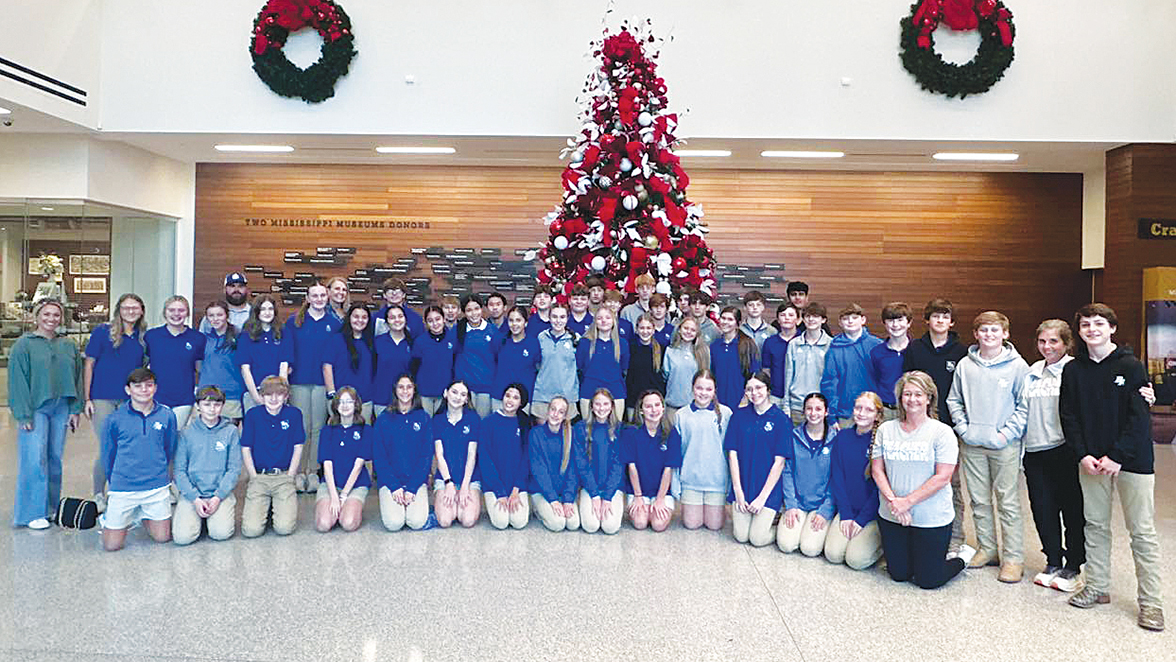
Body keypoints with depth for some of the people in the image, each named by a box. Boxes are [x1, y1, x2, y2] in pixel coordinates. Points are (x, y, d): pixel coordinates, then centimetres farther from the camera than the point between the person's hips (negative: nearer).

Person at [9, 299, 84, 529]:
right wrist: (24, 415, -11)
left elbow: (76, 378, 12)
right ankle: (32, 513, 2)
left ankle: (51, 507, 20)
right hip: (35, 409, -4)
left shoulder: (68, 346, 10)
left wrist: (75, 410, 7)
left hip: (60, 409, 4)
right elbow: (18, 381, -6)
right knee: (34, 459, -7)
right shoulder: (24, 345, -3)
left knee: (55, 458, 9)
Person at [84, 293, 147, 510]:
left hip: (130, 400, 4)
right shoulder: (102, 332, -2)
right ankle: (98, 495, 13)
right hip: (103, 398, -3)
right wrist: (87, 399, -3)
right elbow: (89, 365, 0)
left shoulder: (143, 337, 9)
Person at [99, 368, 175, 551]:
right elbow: (108, 456, 7)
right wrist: (114, 482, 11)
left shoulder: (167, 416, 0)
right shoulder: (114, 419, -4)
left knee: (163, 537, 6)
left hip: (157, 486, 1)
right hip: (122, 489, -1)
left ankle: (143, 515, 34)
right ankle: (108, 517, 33)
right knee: (112, 545, 2)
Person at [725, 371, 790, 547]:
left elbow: (779, 462, -8)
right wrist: (738, 492, -6)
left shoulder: (781, 419, -6)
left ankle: (773, 518, 22)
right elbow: (732, 454, 0)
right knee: (741, 536, -3)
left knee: (758, 538, -7)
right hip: (742, 486, 2)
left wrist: (762, 497, -11)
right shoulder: (739, 415, 2)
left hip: (768, 488, -2)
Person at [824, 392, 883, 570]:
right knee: (833, 554, -11)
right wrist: (846, 515, -5)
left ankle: (882, 541, 11)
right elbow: (837, 477, 2)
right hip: (847, 510, 4)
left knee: (856, 559, -16)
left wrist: (861, 519, -13)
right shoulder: (843, 437, 3)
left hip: (873, 514, -4)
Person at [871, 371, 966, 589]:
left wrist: (908, 501, -17)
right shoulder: (885, 430, 3)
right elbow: (877, 469, 1)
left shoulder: (942, 432, -8)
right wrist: (892, 500, -14)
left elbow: (942, 477, -13)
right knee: (899, 574, 12)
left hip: (932, 519, -3)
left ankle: (961, 558, 32)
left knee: (927, 580, 5)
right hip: (891, 517, 4)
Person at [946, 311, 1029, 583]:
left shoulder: (1017, 366, -4)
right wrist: (963, 427, 1)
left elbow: (1025, 405, -3)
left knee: (1009, 502, 0)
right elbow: (954, 400, 13)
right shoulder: (965, 365, 5)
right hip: (971, 444, 4)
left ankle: (1013, 558, 8)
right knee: (979, 501, 12)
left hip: (1004, 445, -3)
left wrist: (1007, 433, -10)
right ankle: (987, 548, 25)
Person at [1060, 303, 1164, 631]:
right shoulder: (1072, 370, 5)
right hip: (1090, 460, 4)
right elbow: (1068, 416, 4)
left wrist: (1117, 457, -15)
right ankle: (1097, 586, 22)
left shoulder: (1132, 367, -5)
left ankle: (1150, 601, 9)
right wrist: (1083, 454, -7)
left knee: (1142, 531, 1)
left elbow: (1140, 419, -9)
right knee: (1095, 525, 11)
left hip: (1132, 458, -3)